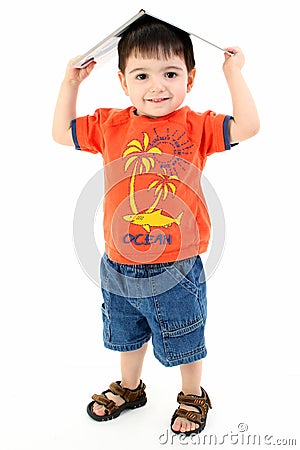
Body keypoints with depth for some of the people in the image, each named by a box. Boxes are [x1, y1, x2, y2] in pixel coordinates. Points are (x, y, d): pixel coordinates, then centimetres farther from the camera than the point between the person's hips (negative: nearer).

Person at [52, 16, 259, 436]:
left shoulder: (196, 126, -8)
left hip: (177, 269, -3)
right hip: (119, 268, 4)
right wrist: (71, 81, 6)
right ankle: (130, 388, 55)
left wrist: (233, 72, -13)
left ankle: (193, 396, 47)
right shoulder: (110, 125, 0)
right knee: (127, 335, 27)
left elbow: (247, 126, -17)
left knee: (185, 341, 19)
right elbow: (62, 132, 12)